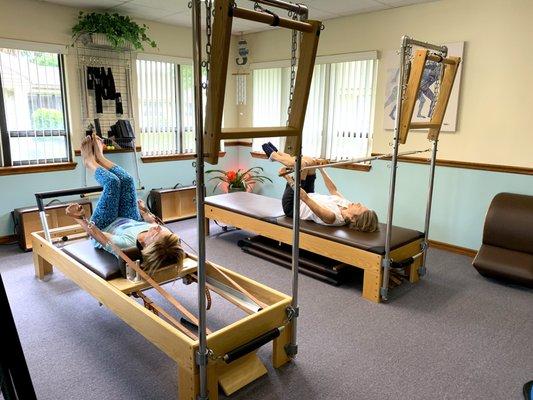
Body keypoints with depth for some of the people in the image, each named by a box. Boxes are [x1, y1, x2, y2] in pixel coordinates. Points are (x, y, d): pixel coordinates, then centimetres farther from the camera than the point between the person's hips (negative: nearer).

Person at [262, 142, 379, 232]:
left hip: (293, 206, -8)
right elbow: (333, 190, 2)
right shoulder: (346, 205, -16)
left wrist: (288, 178, -39)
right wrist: (321, 169, 10)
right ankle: (276, 152, 27)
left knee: (302, 164, -19)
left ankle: (273, 155, 13)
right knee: (308, 161, 2)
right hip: (308, 197, 8)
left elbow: (304, 197, -43)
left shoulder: (333, 217, -39)